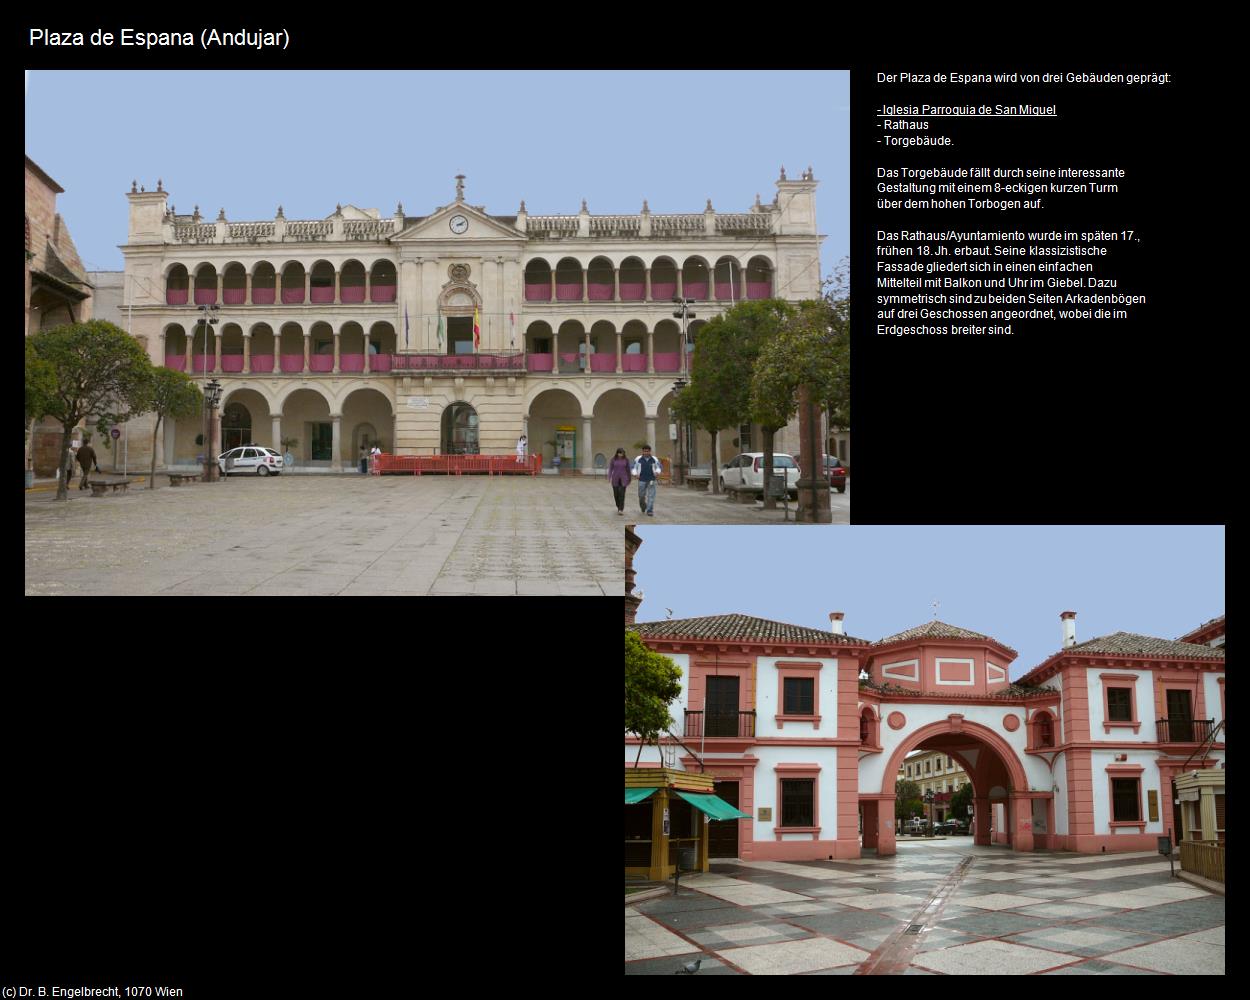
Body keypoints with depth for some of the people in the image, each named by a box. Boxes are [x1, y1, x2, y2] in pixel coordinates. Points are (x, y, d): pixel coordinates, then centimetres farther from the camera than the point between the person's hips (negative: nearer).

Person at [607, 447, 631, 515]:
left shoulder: (626, 460, -1)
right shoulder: (613, 459, -2)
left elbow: (628, 470, 6)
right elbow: (610, 469, -1)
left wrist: (629, 479, 11)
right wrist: (609, 478, -10)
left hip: (623, 479, -1)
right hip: (615, 479, 1)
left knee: (622, 494, -12)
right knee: (616, 494, 8)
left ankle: (621, 510, -16)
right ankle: (618, 507, 29)